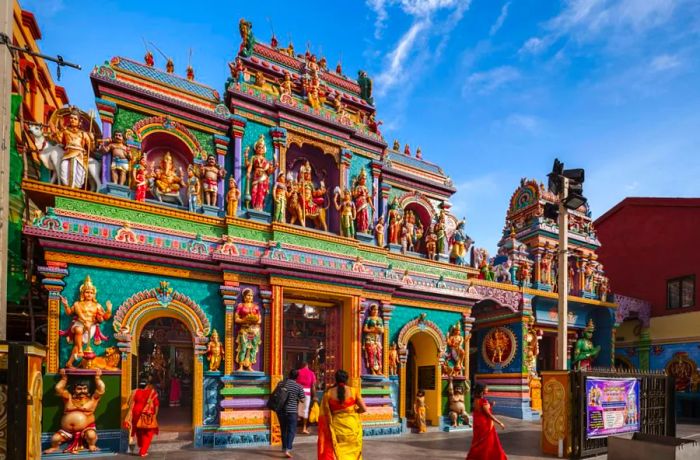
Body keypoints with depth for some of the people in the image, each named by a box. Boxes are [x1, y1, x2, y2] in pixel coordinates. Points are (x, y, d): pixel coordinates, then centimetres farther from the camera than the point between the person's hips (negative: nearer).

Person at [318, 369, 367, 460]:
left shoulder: (329, 393, -5)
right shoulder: (354, 391, -7)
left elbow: (324, 413, -4)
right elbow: (364, 409, -6)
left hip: (336, 427, 1)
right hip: (352, 426, 0)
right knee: (352, 452, 15)